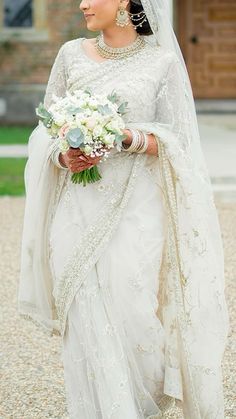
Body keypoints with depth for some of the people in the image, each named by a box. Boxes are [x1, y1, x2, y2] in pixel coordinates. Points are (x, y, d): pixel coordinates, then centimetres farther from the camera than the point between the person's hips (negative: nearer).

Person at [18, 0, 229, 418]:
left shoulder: (162, 61, 2)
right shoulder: (71, 54, 10)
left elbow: (175, 142, 0)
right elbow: (46, 129, 12)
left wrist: (126, 137, -16)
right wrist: (64, 156, -9)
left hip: (136, 210, -2)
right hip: (79, 210, 2)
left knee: (133, 317, -3)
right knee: (87, 328, -1)